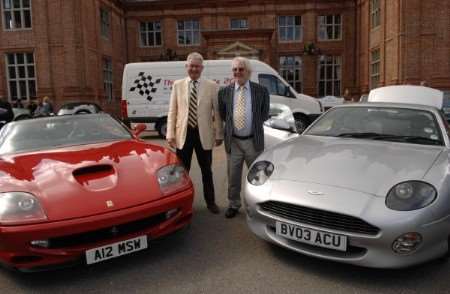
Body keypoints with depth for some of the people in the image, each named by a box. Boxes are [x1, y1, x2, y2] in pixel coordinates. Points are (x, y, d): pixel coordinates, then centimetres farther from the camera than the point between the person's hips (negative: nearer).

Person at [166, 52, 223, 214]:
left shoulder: (212, 86, -1)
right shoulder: (178, 85, 4)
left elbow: (217, 112, -1)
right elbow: (172, 111, 3)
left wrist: (219, 134, -4)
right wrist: (170, 133, -4)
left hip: (203, 134, -1)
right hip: (183, 133, 1)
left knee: (207, 170, 13)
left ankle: (210, 201, 29)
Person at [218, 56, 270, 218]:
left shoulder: (261, 91, -2)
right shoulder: (224, 92, 1)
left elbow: (264, 115, 6)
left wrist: (254, 125, 3)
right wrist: (232, 123, 7)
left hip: (254, 141, -1)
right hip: (233, 141, 1)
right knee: (233, 176, 12)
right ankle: (233, 205, 29)